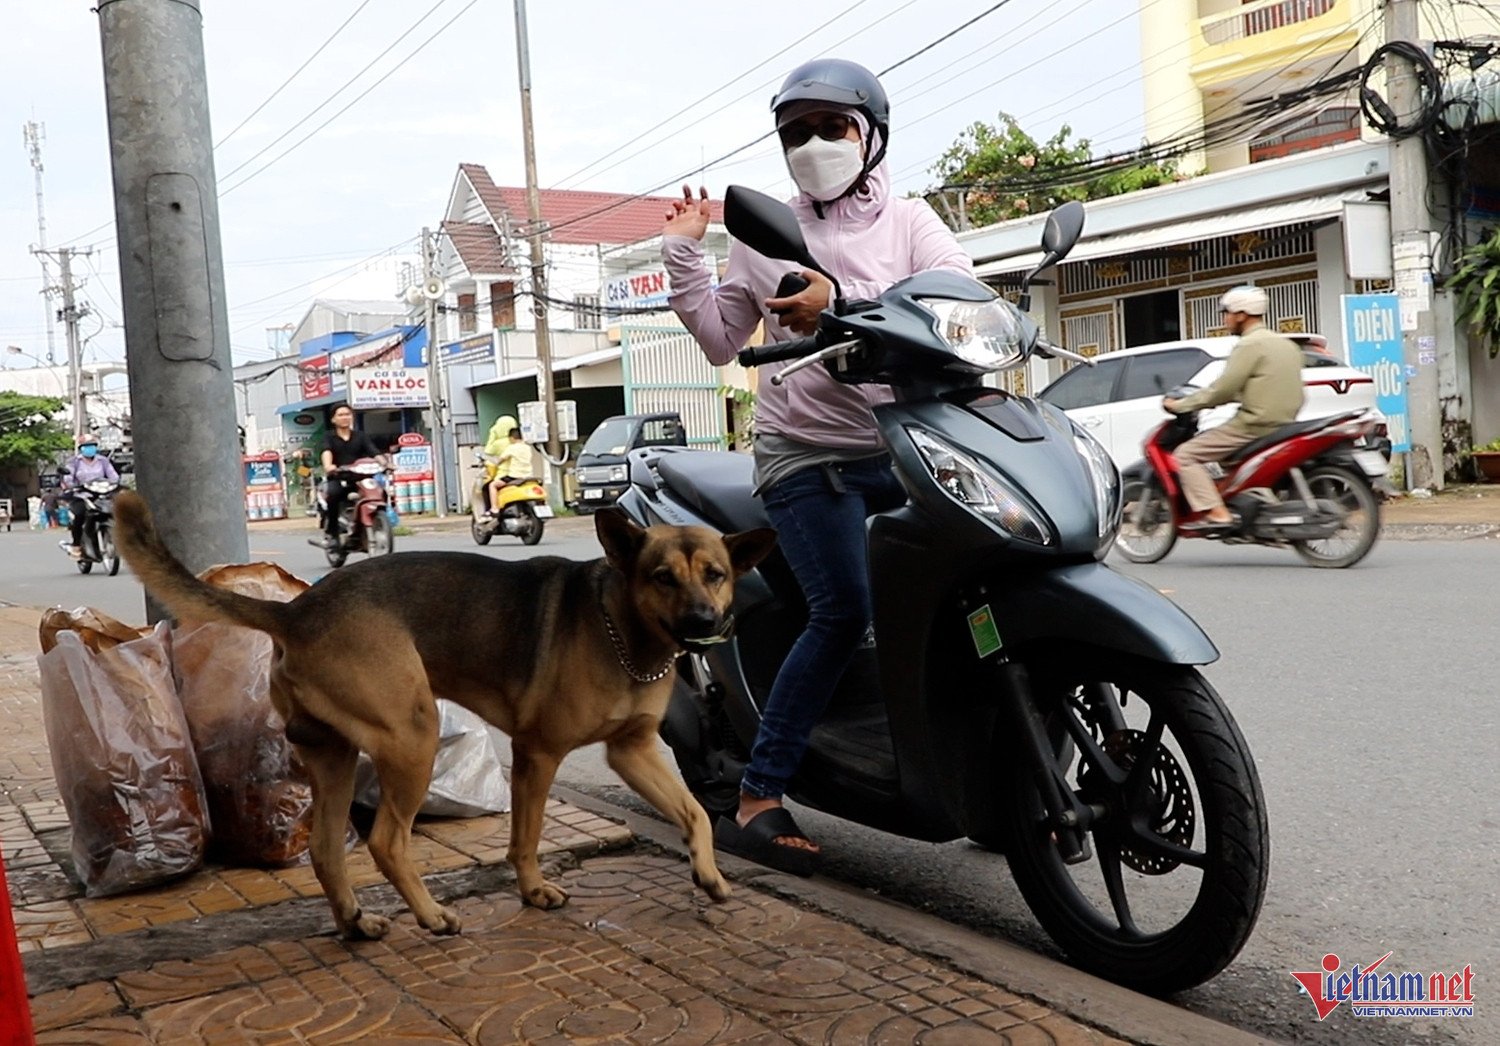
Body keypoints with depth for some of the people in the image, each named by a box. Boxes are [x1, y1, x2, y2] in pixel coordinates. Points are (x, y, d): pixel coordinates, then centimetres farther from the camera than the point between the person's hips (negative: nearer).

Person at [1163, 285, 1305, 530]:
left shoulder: (1250, 345, -12)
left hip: (1254, 426, -10)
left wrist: (1180, 405, -7)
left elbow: (1223, 389, -17)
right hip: (1283, 424, 10)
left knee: (1186, 455, -8)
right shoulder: (1285, 344, 17)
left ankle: (1216, 514, -21)